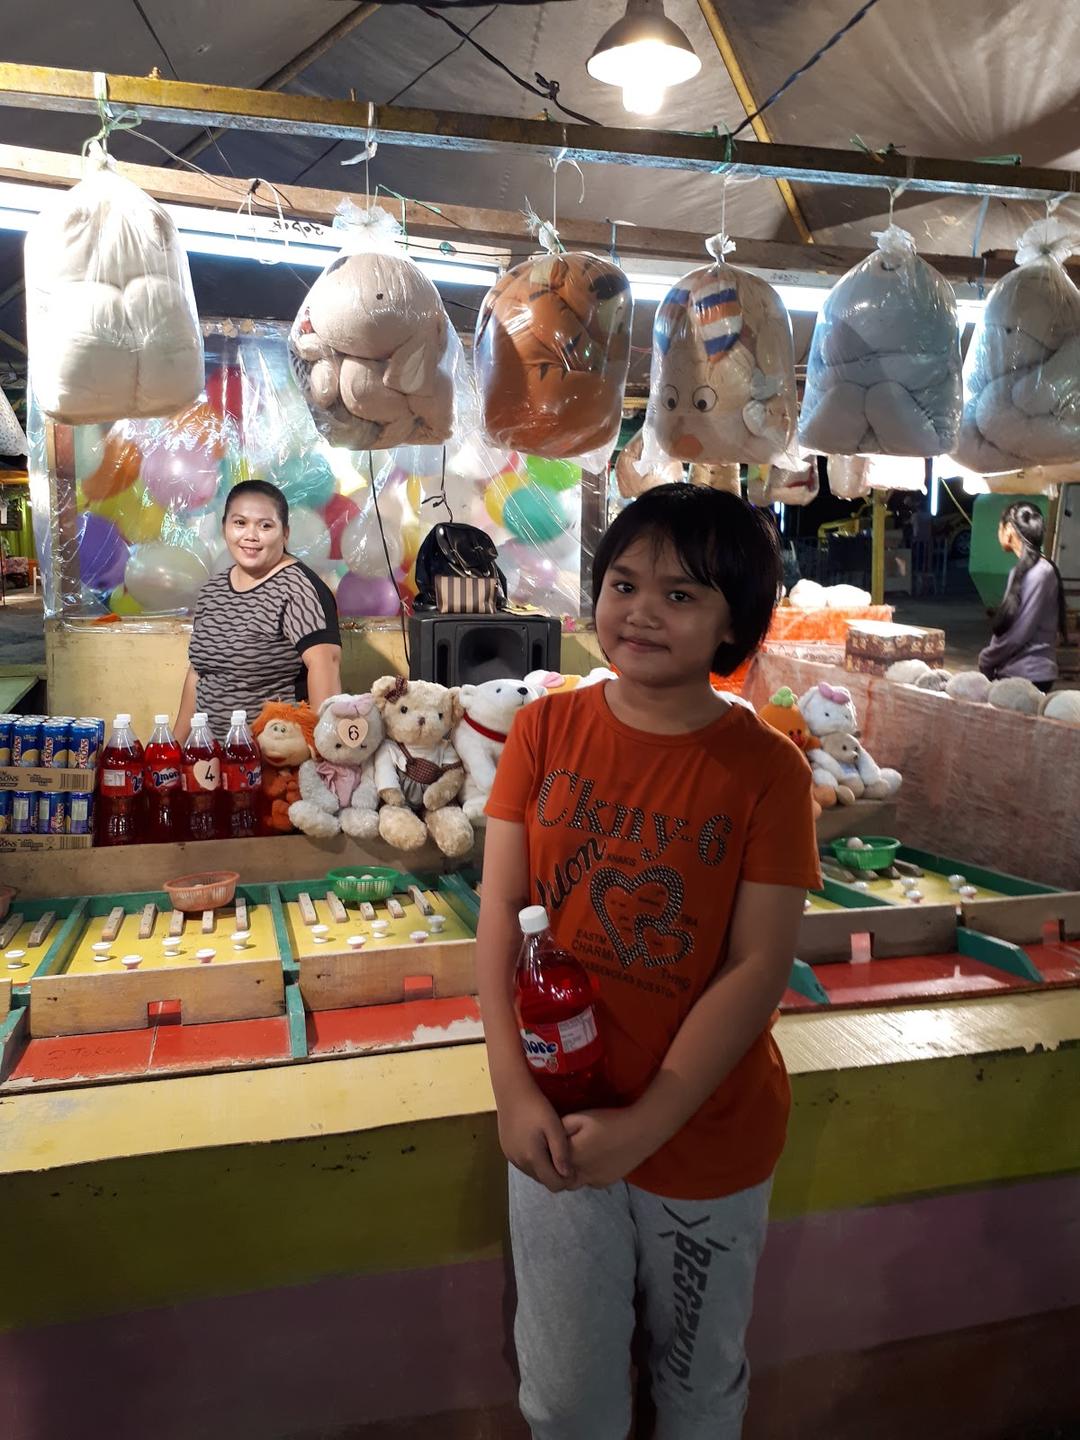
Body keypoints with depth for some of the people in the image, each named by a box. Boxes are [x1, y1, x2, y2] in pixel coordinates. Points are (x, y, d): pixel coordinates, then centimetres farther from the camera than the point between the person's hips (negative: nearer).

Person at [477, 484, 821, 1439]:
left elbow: (757, 969, -15)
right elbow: (501, 908, -7)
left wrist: (645, 1126, -17)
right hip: (558, 1125, 2)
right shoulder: (545, 728, -7)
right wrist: (513, 1088, -15)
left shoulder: (766, 769, -14)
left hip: (708, 1137, -1)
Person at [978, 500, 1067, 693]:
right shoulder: (1023, 570, 11)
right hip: (1015, 671, 8)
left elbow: (1020, 632, -19)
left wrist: (986, 660, -7)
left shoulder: (1039, 573, -17)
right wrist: (991, 657, 4)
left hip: (1029, 676, -8)